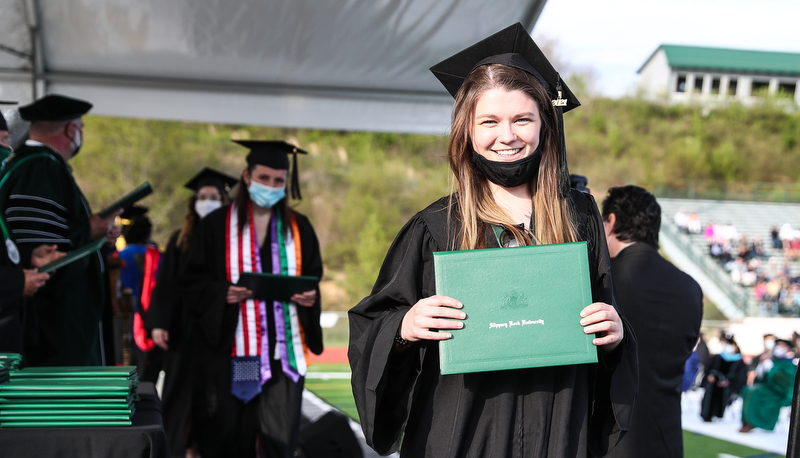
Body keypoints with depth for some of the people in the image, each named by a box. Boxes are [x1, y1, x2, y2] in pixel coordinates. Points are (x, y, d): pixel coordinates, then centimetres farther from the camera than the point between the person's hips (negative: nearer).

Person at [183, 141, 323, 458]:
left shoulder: (298, 227, 9)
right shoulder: (218, 224, 1)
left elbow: (313, 275, 15)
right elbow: (194, 281, 1)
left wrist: (309, 295, -6)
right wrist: (224, 294, -18)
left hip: (284, 349, 2)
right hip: (231, 350, -2)